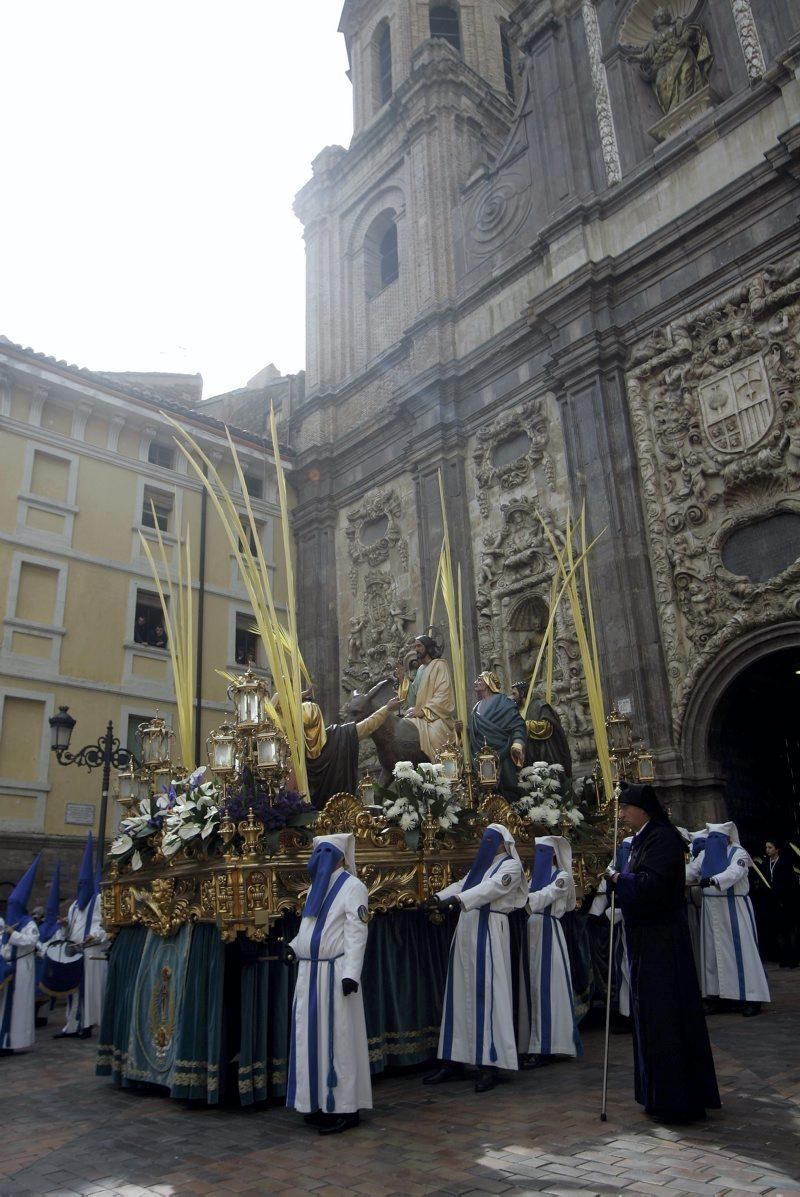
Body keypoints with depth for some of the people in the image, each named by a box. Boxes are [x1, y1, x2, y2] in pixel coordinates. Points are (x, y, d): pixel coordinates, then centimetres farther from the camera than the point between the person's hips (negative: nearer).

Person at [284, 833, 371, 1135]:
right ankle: (320, 1100, 24)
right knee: (313, 1037, 12)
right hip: (309, 972, 8)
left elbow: (356, 933, -16)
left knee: (338, 1037, -1)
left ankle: (345, 1107, 8)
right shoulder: (316, 886, 15)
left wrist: (351, 973, -23)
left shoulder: (352, 886, -10)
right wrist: (294, 946, 6)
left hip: (335, 973, -8)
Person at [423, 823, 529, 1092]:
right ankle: (454, 1060, 15)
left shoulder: (511, 865, -5)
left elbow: (489, 889, -19)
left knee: (487, 994, -6)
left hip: (489, 931, -7)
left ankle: (489, 1064, 0)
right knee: (461, 993, 9)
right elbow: (462, 884, 12)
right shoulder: (481, 864, 20)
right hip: (467, 928, 8)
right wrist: (438, 897, -6)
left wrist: (455, 900, -31)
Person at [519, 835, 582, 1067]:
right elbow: (529, 900, 9)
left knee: (545, 987, -5)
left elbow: (541, 898, -18)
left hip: (547, 933, -7)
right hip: (531, 932, 7)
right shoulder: (536, 876, 19)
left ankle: (546, 1047, -1)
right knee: (532, 987, 7)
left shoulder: (562, 877, -3)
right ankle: (537, 1044, 14)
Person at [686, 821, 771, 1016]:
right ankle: (714, 995, 9)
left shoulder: (738, 853, -6)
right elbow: (689, 872, 5)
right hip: (712, 909, 5)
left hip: (734, 908, -5)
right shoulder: (704, 855, 11)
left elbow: (734, 872, -23)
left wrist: (712, 880, -39)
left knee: (740, 949, -5)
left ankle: (750, 997, 2)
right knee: (712, 950, 4)